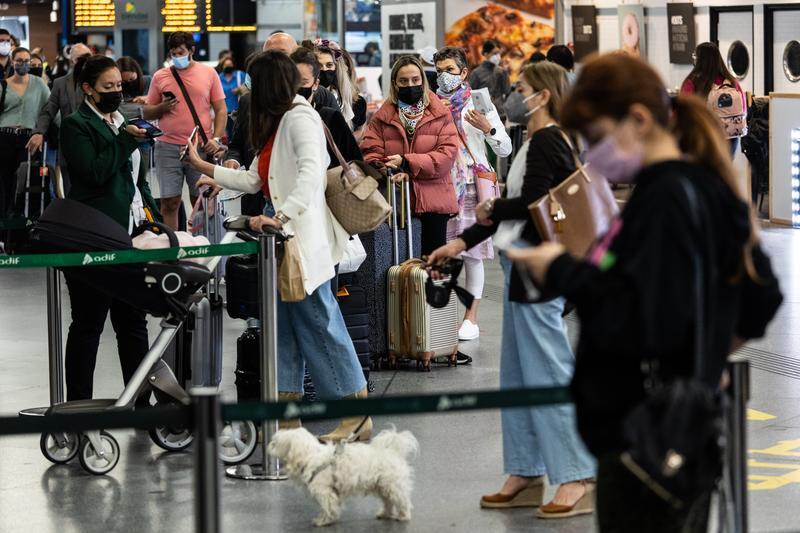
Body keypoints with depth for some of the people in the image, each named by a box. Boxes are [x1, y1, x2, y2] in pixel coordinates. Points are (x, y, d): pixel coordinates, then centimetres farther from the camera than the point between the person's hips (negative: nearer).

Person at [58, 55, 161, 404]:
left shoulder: (121, 122, 17)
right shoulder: (76, 126, -6)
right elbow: (95, 172, -18)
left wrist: (152, 215, 15)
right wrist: (126, 140, -17)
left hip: (131, 233, 7)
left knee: (133, 322, 10)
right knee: (88, 325, 0)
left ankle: (141, 401, 15)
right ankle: (78, 405, 7)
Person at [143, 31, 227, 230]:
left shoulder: (208, 73, 8)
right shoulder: (160, 77, 10)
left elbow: (221, 110, 8)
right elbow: (147, 113, 14)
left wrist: (216, 139, -4)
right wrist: (162, 107, -7)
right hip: (168, 148, 1)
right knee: (169, 202, -2)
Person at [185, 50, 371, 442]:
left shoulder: (299, 118, -13)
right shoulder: (276, 122, 17)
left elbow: (311, 173, -28)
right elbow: (254, 179, 21)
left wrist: (280, 216, -37)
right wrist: (205, 167, 24)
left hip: (303, 234, -10)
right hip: (279, 232, 10)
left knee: (318, 322, -8)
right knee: (283, 323, 10)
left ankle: (358, 414, -3)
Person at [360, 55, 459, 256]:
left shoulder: (440, 114, 6)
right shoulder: (382, 117, 9)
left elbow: (448, 153, -5)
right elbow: (370, 155, 1)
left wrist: (407, 163, -15)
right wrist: (391, 172, -21)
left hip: (433, 201, -1)